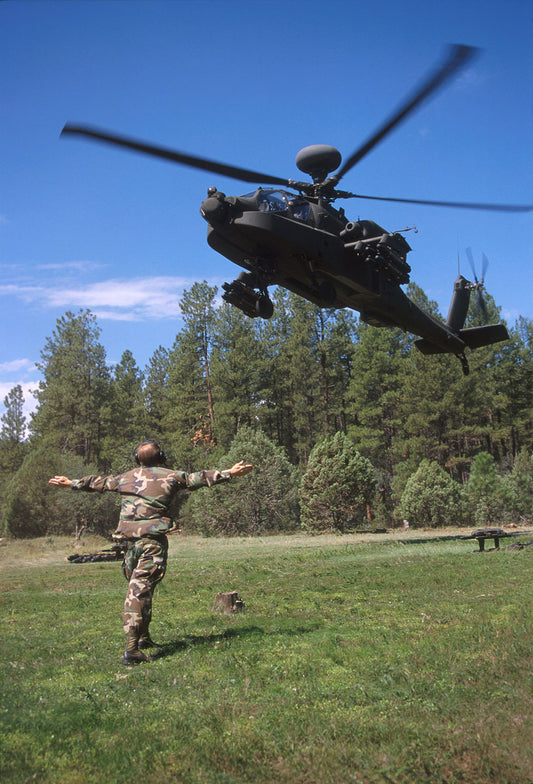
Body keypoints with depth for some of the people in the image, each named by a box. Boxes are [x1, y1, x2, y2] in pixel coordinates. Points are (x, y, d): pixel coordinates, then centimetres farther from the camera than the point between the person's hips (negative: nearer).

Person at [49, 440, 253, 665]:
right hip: (153, 540, -4)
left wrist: (71, 483, 43)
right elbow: (199, 478, 7)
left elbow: (99, 483, 27)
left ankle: (143, 636, 28)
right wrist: (229, 473, 15)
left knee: (137, 588, 18)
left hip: (129, 540, 5)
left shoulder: (126, 478, 15)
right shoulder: (170, 477, 4)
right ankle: (132, 648, -16)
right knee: (140, 590, -11)